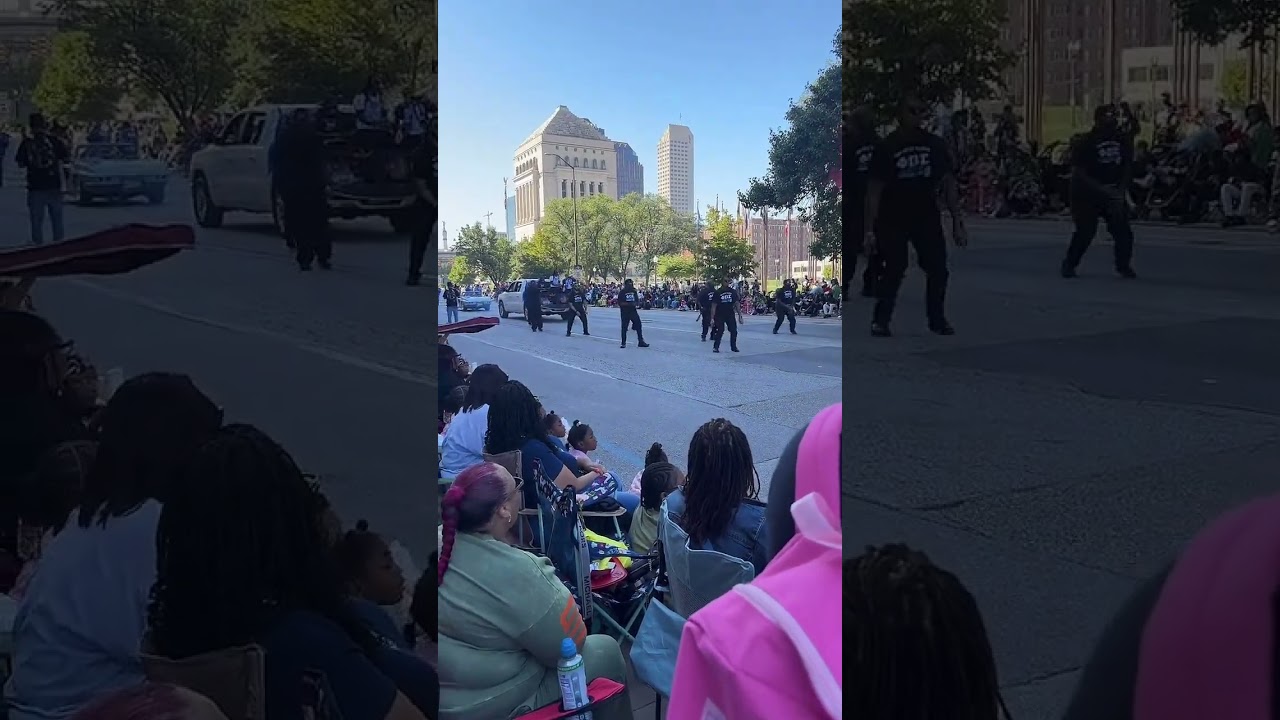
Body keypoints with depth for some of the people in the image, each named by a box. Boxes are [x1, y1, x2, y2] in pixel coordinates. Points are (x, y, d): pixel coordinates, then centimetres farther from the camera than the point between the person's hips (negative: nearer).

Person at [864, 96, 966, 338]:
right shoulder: (886, 148, -10)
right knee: (895, 270, -5)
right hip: (893, 219, -3)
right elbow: (874, 190, -10)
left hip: (927, 216, 3)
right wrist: (870, 230, -14)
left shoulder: (934, 144, -2)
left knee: (938, 269, 0)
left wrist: (957, 223, -4)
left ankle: (937, 320, 16)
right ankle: (880, 321, 9)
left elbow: (948, 183, 1)